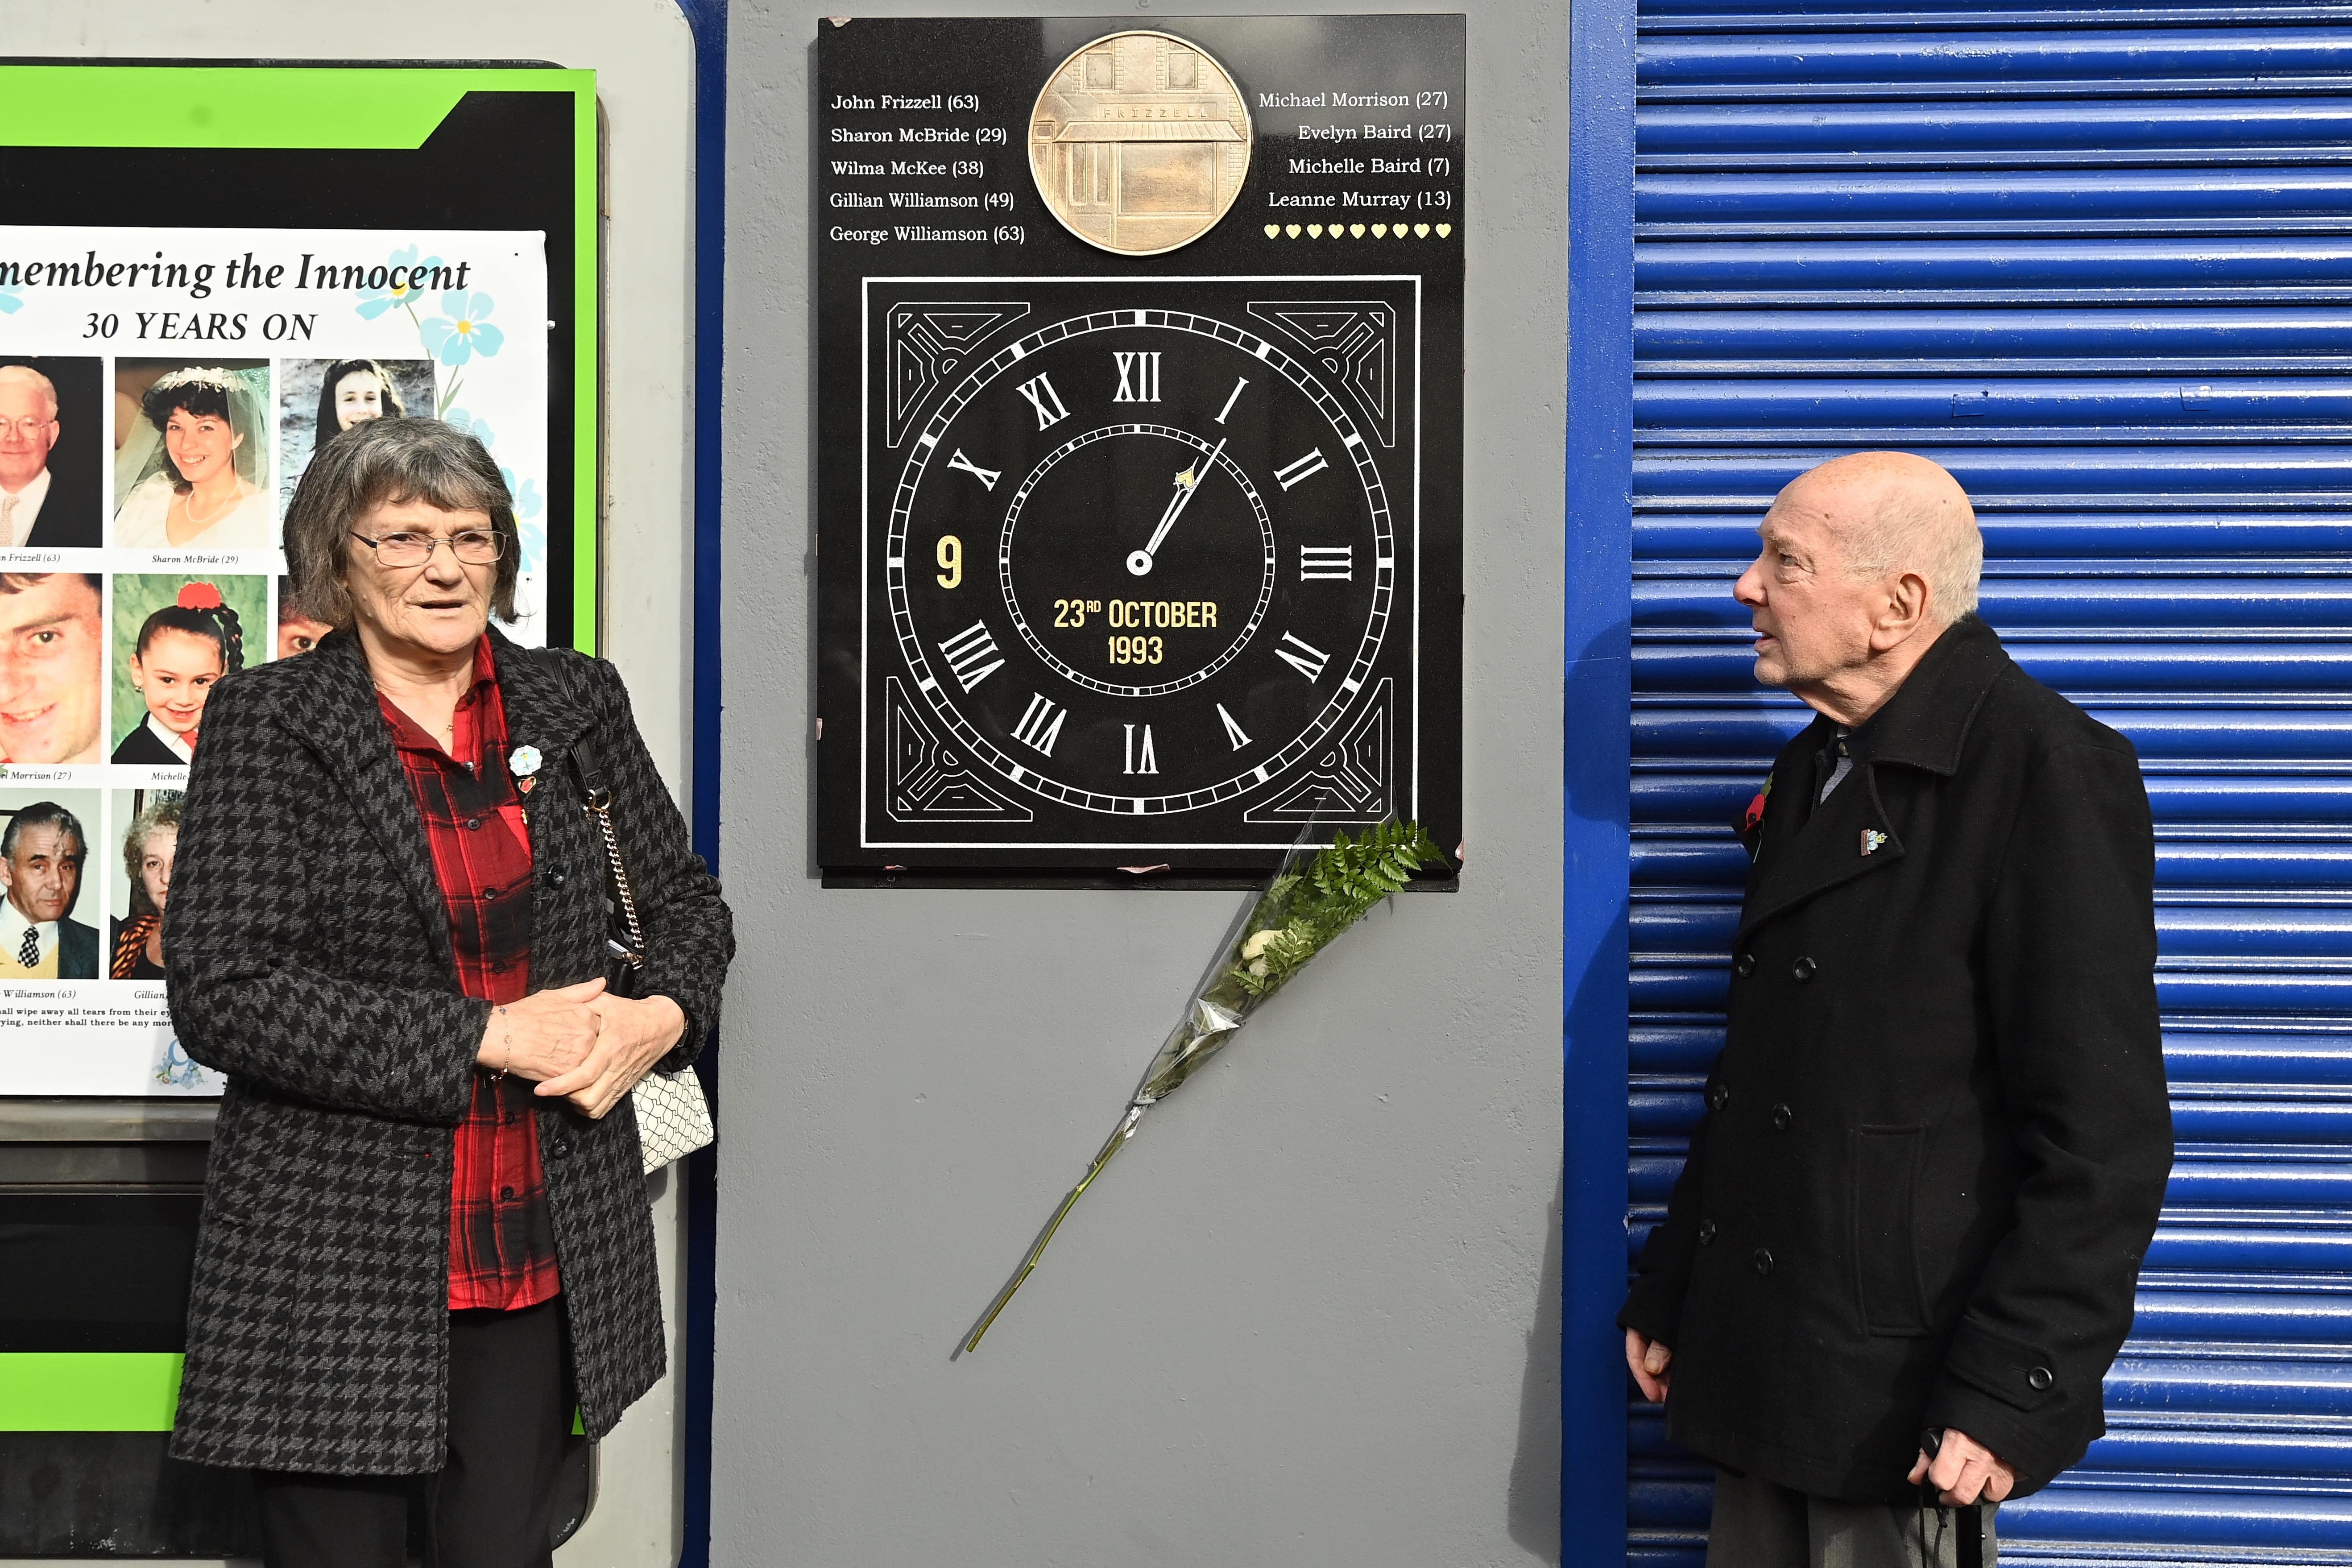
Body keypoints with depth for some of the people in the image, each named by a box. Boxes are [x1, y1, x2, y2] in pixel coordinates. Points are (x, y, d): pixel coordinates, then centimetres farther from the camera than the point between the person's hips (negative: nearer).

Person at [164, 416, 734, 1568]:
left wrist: (663, 1016, -6)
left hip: (545, 1251, 3)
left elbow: (686, 903, 17)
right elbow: (221, 995, -12)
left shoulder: (576, 703, 7)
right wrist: (485, 1037, -16)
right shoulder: (268, 721, -4)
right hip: (338, 1261, -3)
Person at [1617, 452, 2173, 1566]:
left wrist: (2009, 1397, -19)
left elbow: (2104, 1132, -18)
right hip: (1759, 1366, 8)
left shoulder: (2045, 766, -14)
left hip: (1901, 1394, -8)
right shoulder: (1814, 771, 12)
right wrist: (1665, 1294, 17)